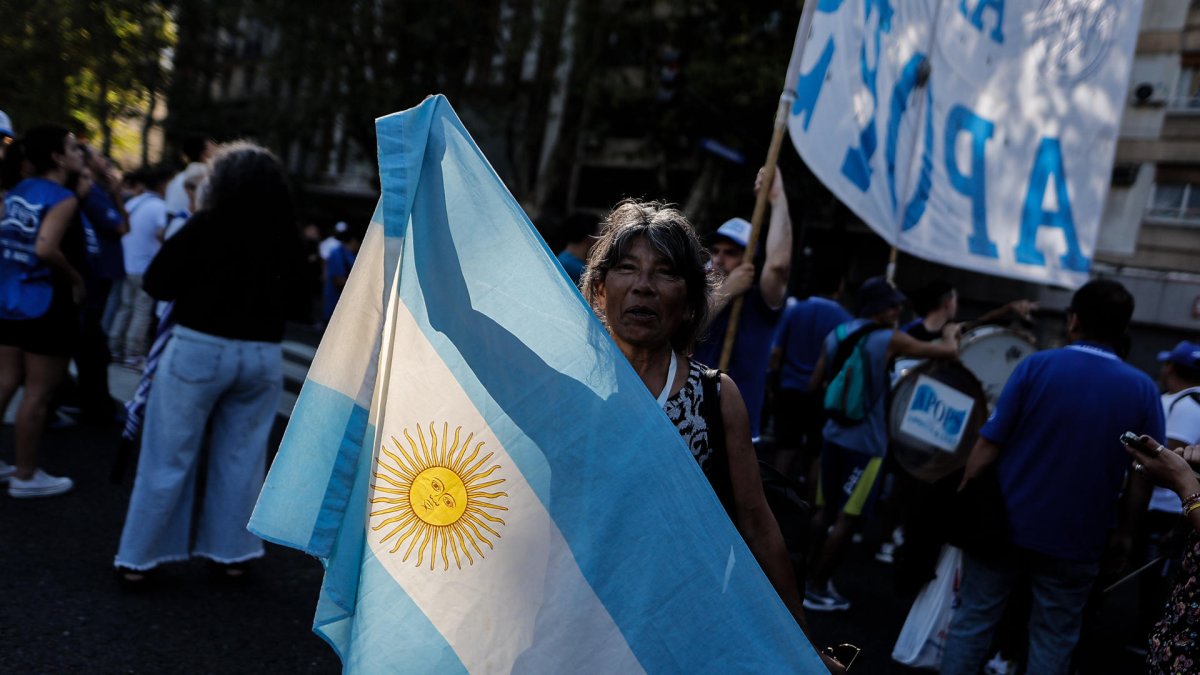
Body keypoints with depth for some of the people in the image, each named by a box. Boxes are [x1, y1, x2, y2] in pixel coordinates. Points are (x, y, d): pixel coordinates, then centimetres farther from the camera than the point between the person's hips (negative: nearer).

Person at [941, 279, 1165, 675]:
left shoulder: (1036, 366, -9)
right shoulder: (1143, 390, -3)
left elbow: (988, 447, -11)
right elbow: (1144, 475, -1)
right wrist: (1125, 533, 12)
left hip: (1005, 523, -1)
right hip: (1075, 540, 1)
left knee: (973, 619, 12)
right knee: (1054, 641, 13)